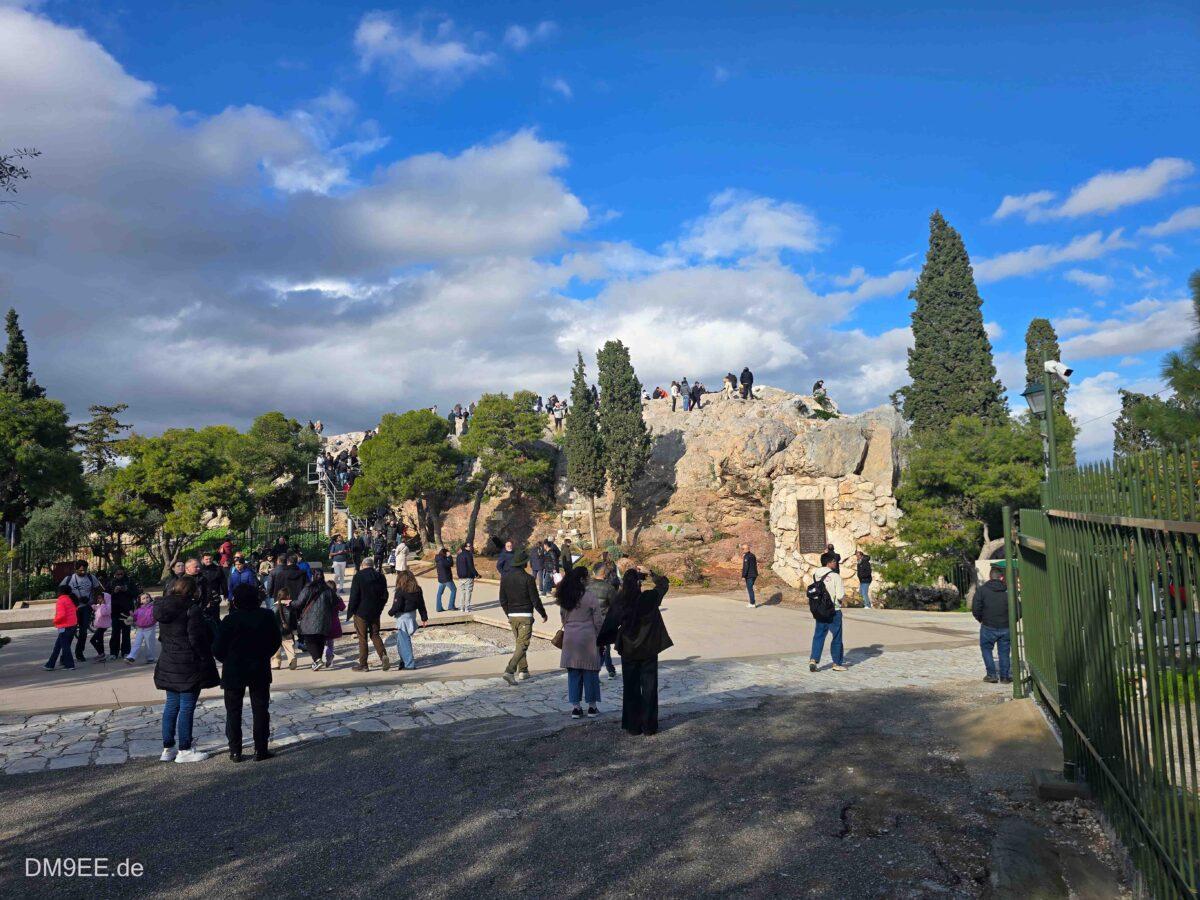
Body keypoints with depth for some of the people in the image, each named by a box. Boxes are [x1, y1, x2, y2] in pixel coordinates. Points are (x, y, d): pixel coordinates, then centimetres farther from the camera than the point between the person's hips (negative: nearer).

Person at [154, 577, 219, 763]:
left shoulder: (163, 608, 8)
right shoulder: (192, 609, -17)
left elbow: (162, 636, 15)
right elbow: (196, 638, -20)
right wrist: (206, 658, -10)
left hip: (168, 664, 8)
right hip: (189, 666, -8)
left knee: (171, 705, 15)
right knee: (187, 707, 0)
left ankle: (167, 749, 21)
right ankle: (184, 751, 6)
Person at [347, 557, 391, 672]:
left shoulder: (358, 576, -11)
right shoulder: (380, 576, 5)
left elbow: (354, 596, -13)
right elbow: (385, 595, 10)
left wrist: (350, 611, -5)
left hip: (361, 612, -4)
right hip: (375, 612, 5)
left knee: (362, 638, 3)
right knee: (375, 635, 14)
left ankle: (363, 664, 7)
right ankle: (383, 655, -6)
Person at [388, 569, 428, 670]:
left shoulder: (400, 591, -17)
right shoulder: (417, 590, 4)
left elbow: (397, 606, -17)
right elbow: (421, 605, 10)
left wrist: (390, 612, 3)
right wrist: (424, 618, 17)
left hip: (403, 617, -7)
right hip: (412, 616, 7)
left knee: (403, 641, 0)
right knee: (406, 640, 20)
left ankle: (409, 664, 0)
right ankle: (404, 661, 28)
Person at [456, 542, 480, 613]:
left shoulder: (459, 555, 12)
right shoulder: (468, 554, -12)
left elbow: (457, 566, 16)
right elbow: (471, 566, -16)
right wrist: (476, 574, -9)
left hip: (461, 577, 7)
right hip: (468, 577, -7)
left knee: (463, 592, 14)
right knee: (468, 592, -3)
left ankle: (463, 607, 14)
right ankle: (467, 608, -5)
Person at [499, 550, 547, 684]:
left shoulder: (505, 577, 2)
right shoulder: (527, 578, -14)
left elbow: (502, 601, 7)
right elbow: (535, 600, -9)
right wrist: (543, 614, 5)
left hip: (512, 616, 6)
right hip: (525, 616, -6)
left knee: (519, 643, 20)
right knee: (523, 645, -4)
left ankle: (523, 670, 24)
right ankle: (509, 671, -16)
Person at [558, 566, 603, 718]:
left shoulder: (565, 597, 3)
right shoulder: (590, 596, -12)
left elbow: (562, 617, 10)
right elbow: (598, 620, -7)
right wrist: (600, 637, 4)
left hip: (570, 638, 4)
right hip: (588, 637, -4)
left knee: (573, 672, 9)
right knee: (590, 671, 7)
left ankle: (575, 707, 11)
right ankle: (592, 706, 14)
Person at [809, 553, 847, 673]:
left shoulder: (815, 575, 1)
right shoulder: (835, 576, -16)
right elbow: (840, 595, -18)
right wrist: (843, 597, 3)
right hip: (834, 611, -5)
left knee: (818, 636, 11)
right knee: (836, 637, 9)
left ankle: (813, 659, -1)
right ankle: (837, 663, 17)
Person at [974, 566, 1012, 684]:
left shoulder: (981, 590, -7)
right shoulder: (1008, 591, -1)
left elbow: (975, 609, -11)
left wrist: (980, 619, 8)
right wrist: (1010, 621, 14)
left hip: (988, 627, -2)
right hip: (1006, 628, 2)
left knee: (986, 649, 14)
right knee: (1004, 652, 14)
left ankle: (992, 675, 10)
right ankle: (1005, 676, 17)